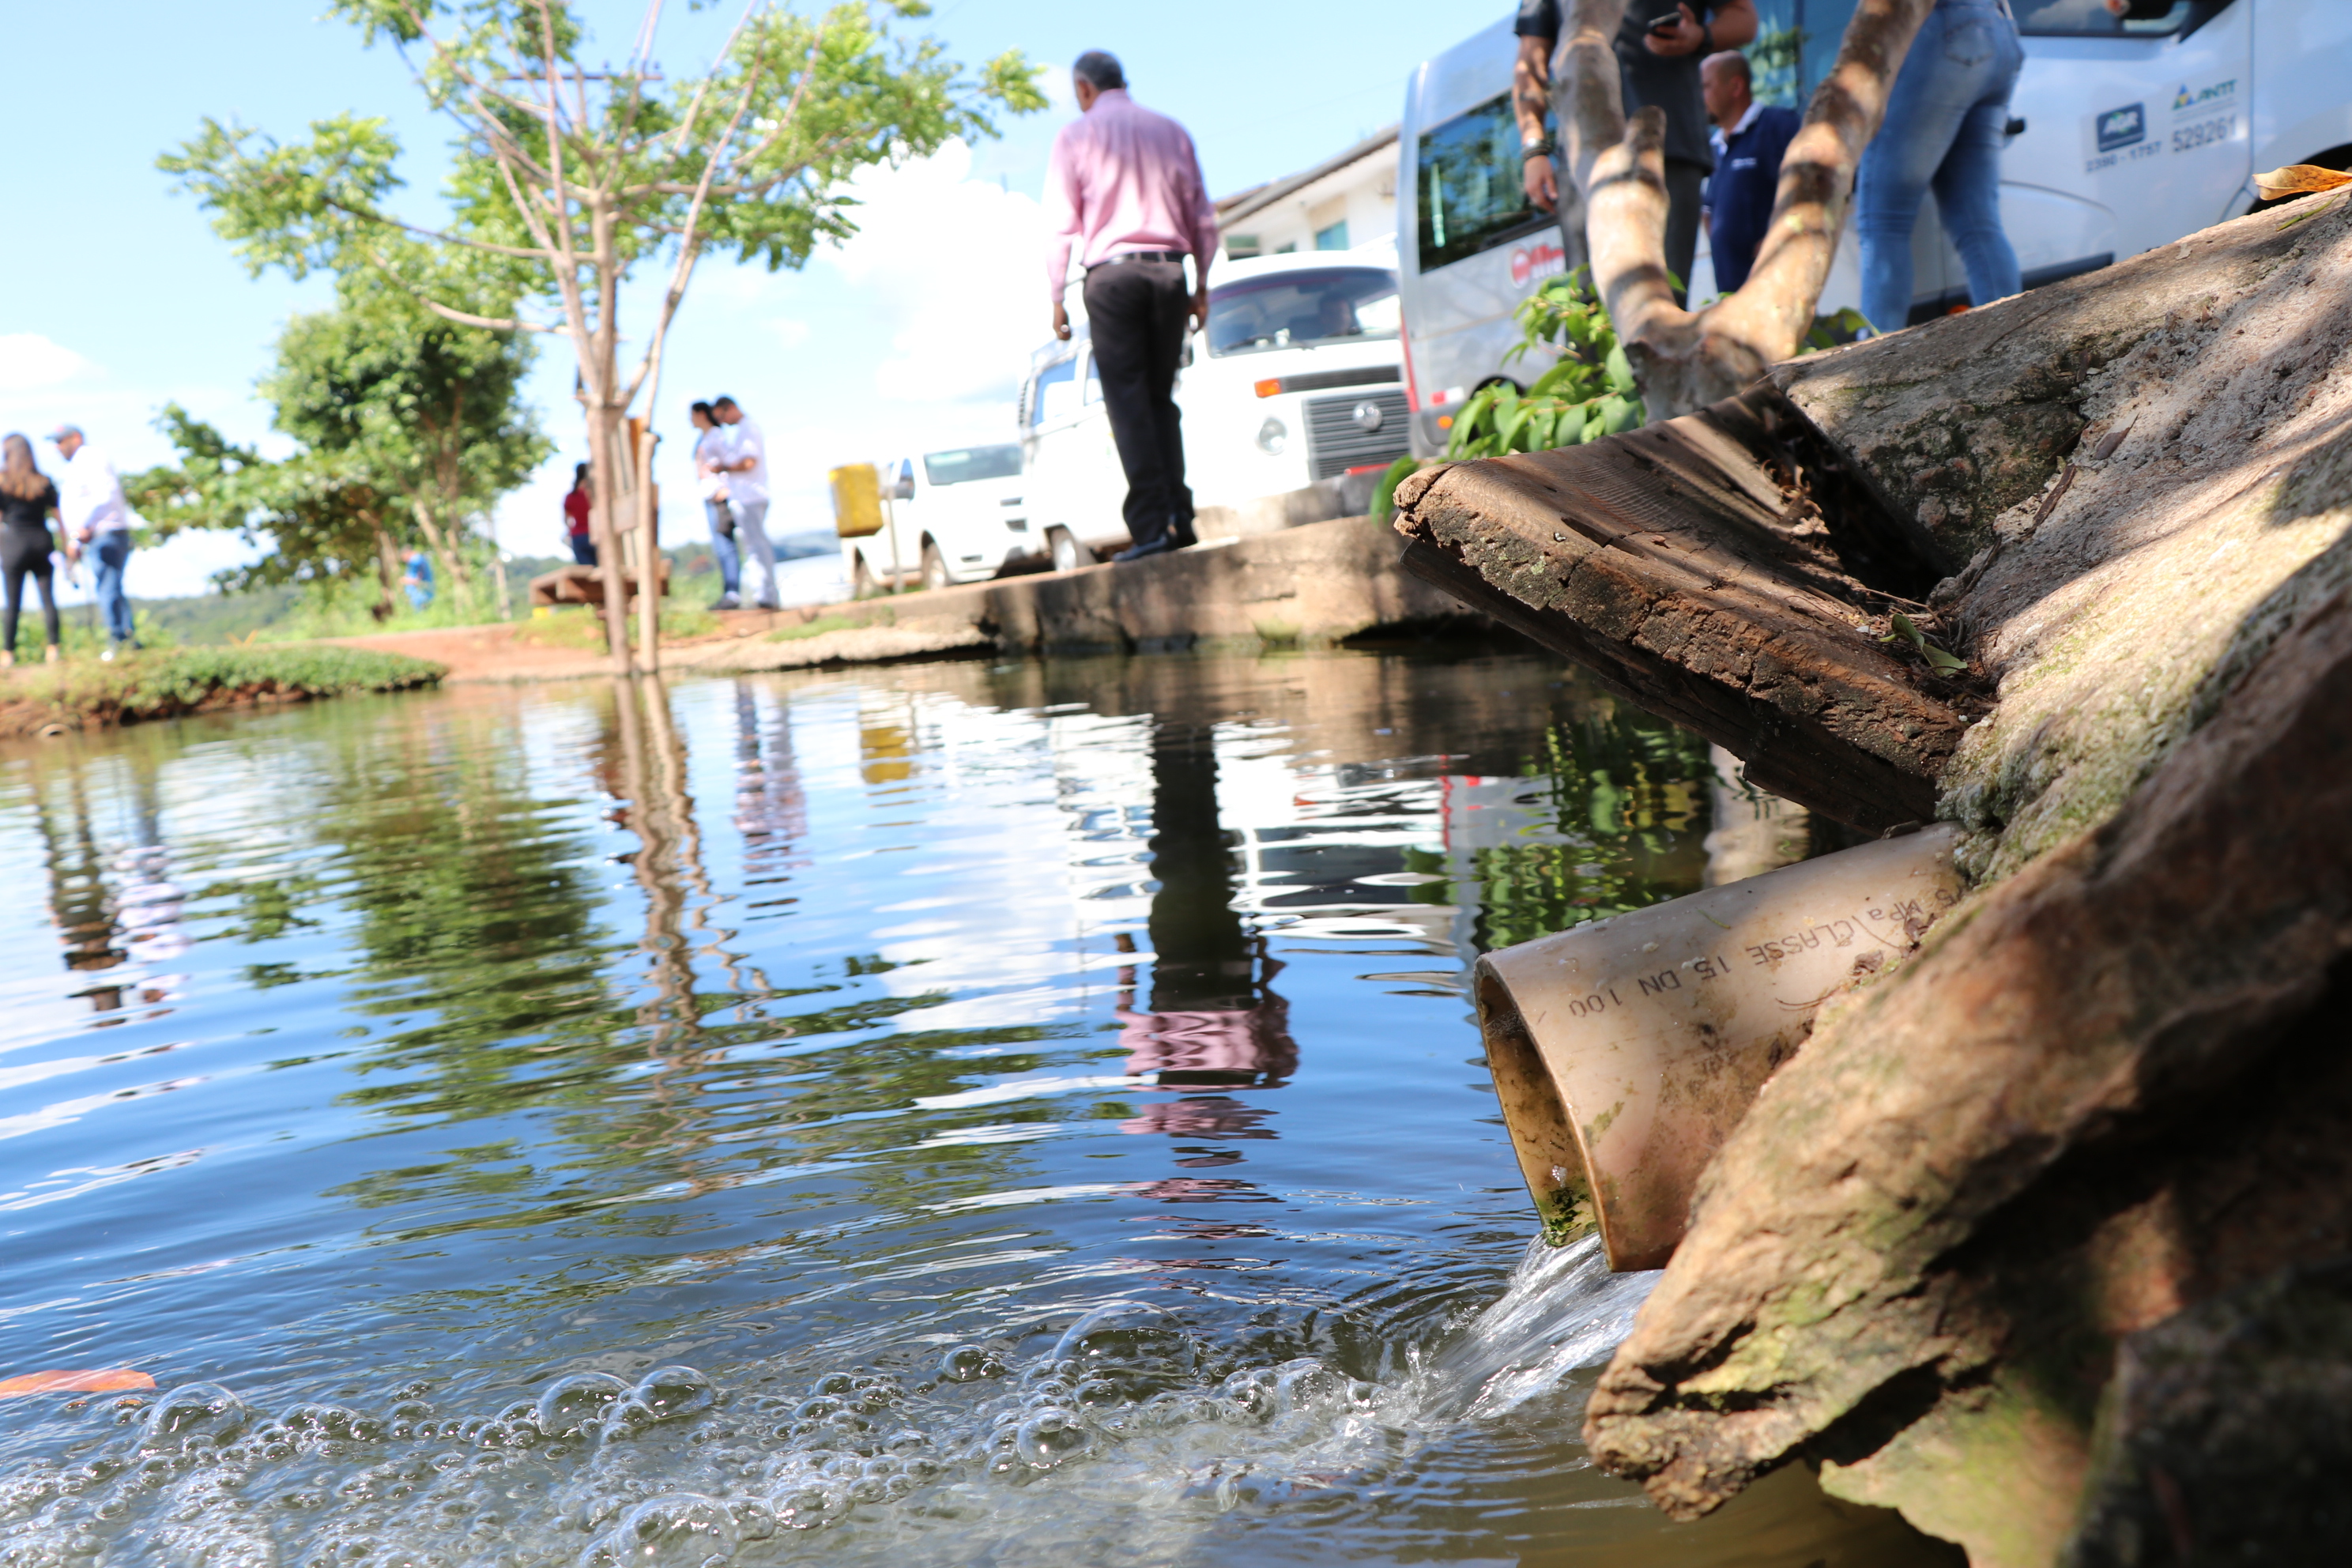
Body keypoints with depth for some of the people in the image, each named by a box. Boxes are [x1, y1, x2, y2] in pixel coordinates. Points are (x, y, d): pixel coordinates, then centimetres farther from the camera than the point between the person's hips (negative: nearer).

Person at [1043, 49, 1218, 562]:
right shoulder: (1171, 131, 14)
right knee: (1161, 398, 11)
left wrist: (1058, 297, 2)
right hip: (1169, 271, 4)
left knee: (1128, 400, -4)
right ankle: (1179, 517, 2)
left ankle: (1151, 524, -12)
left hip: (1111, 273, -3)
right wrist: (1202, 284, 18)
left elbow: (1061, 224, -1)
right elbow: (1202, 216, 12)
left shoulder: (1076, 136, 4)